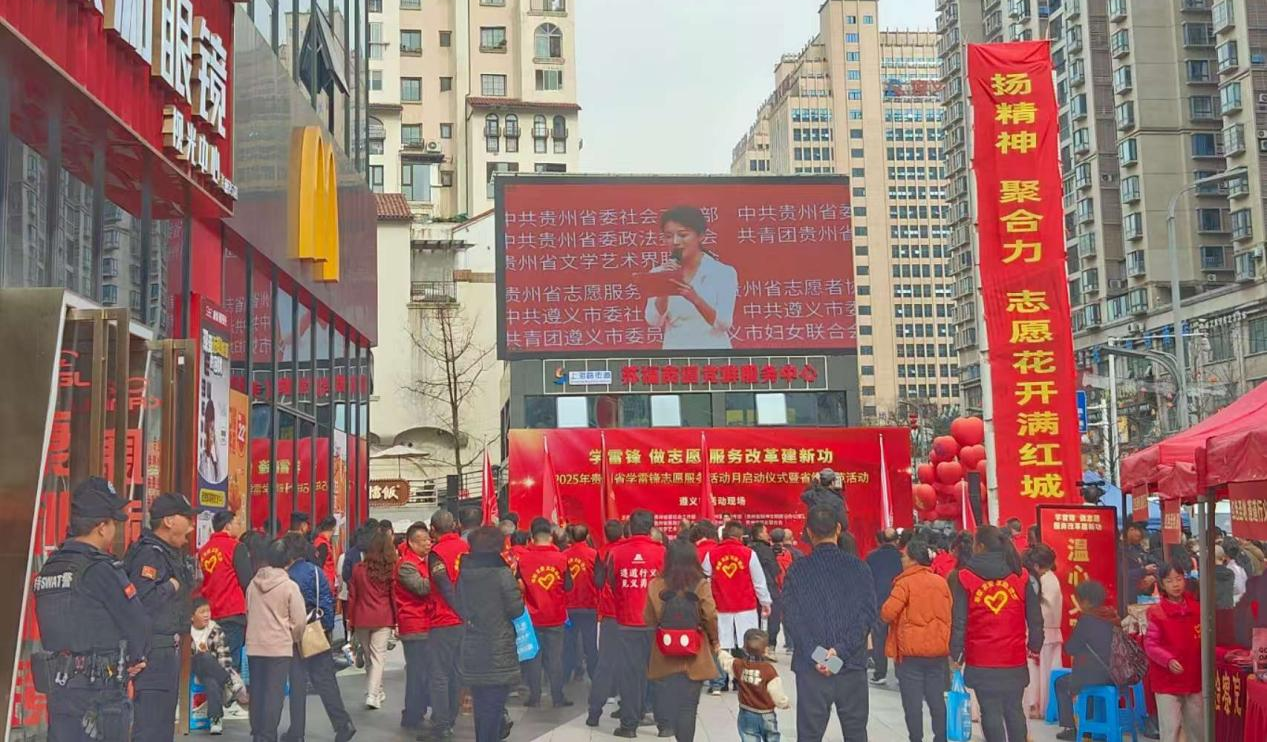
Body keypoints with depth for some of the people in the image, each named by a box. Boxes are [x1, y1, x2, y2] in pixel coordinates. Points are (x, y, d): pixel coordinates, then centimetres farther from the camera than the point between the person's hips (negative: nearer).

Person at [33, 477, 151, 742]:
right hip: (98, 692, -8)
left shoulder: (49, 567, 10)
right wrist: (134, 658, 10)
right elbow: (137, 624, -11)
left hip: (56, 689, 8)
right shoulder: (101, 570, -15)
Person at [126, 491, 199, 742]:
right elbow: (141, 598, -29)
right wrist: (172, 585, -17)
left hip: (169, 651, 10)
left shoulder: (174, 554, 16)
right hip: (153, 653, -10)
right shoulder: (149, 554, -16)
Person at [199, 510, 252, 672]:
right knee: (231, 664, -5)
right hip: (233, 614, -6)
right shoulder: (236, 547, -8)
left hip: (210, 615, 6)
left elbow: (202, 580, 17)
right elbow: (247, 581, -10)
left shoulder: (204, 549, 9)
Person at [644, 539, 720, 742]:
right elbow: (710, 616, -11)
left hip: (665, 653, 1)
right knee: (688, 704, 6)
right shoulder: (701, 585, -9)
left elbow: (649, 619, -1)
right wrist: (714, 641, 6)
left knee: (665, 694, 13)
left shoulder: (655, 585, -5)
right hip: (694, 655, -1)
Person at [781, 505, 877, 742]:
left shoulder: (796, 570, -2)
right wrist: (842, 650, -11)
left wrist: (814, 655, -10)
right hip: (853, 665, 1)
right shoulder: (858, 567, 0)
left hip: (811, 668, -1)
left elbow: (791, 618, -8)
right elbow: (868, 613, -7)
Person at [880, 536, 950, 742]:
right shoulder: (941, 582, 5)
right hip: (938, 650, 6)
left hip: (911, 651, -5)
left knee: (913, 702, 2)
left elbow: (887, 613, -18)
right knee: (937, 699, 14)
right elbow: (949, 614, 12)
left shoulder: (905, 583, -13)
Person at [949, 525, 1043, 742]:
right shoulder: (1020, 575, 1)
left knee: (991, 711, 3)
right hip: (1015, 658, 3)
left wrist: (956, 651, 3)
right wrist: (1035, 644, 18)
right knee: (1014, 709, 14)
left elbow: (959, 620, -5)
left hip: (981, 660, -2)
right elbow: (1034, 616, 5)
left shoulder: (965, 577, -6)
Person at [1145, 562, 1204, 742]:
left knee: (1198, 727, 16)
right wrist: (1168, 660, -28)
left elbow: (1202, 642, 15)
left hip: (1193, 678, 5)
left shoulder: (1196, 609, 3)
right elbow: (1150, 645, -14)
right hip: (1167, 680, -5)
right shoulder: (1156, 613, -11)